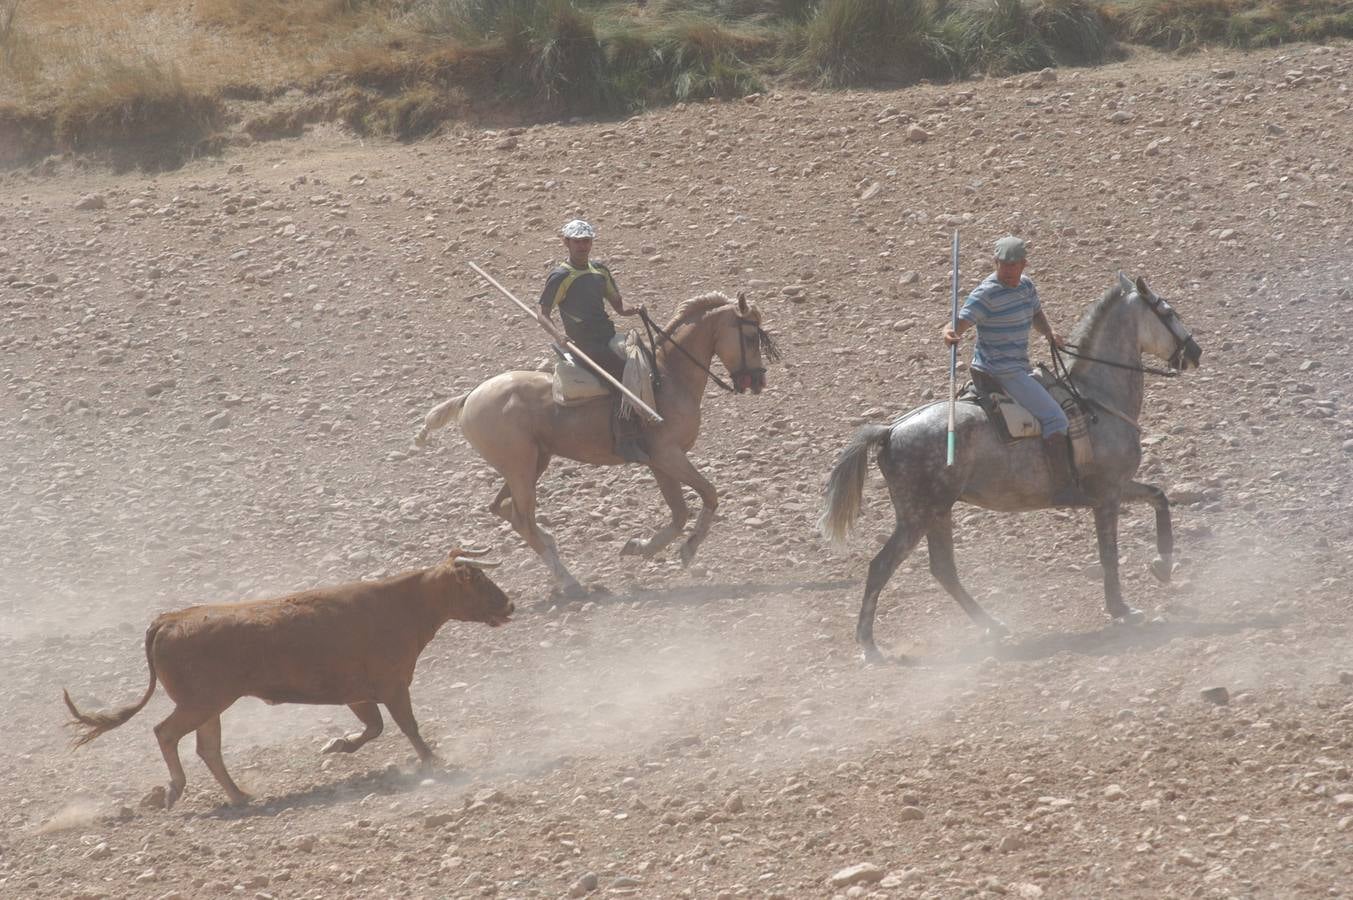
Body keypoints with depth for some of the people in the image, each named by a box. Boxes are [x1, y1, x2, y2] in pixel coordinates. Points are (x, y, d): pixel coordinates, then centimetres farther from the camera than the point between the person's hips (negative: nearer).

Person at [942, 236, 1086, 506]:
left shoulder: (1026, 286, 10)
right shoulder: (986, 294, -16)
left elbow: (1036, 315, 27)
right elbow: (960, 324, -24)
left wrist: (1049, 332, 6)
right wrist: (949, 334, -48)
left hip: (1018, 370, 10)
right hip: (999, 373, -10)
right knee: (1054, 417, -18)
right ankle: (1063, 487, -20)